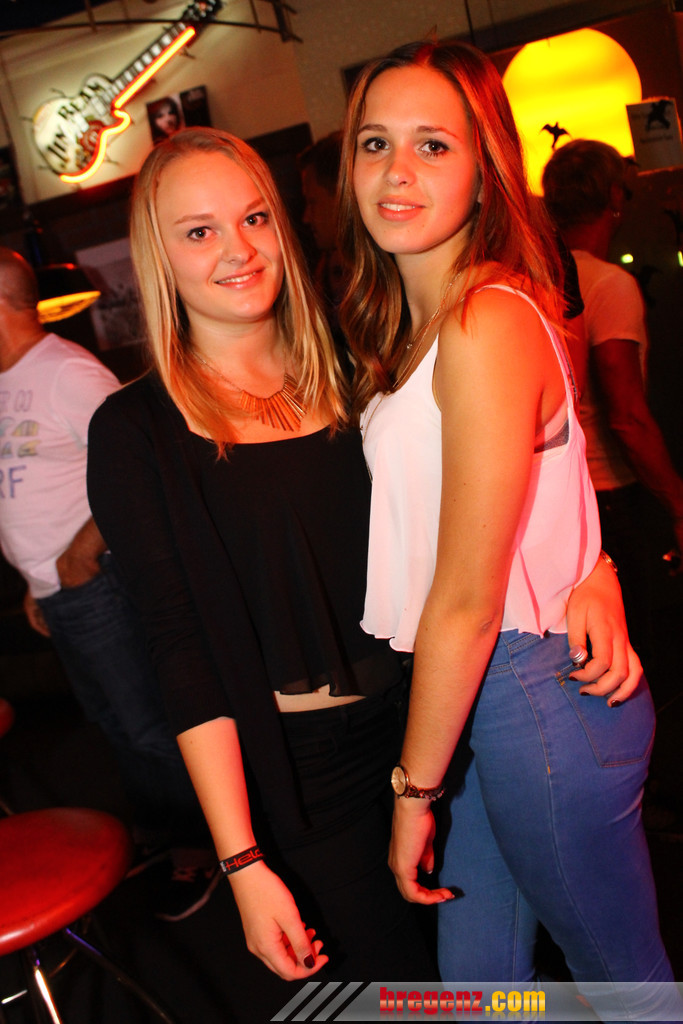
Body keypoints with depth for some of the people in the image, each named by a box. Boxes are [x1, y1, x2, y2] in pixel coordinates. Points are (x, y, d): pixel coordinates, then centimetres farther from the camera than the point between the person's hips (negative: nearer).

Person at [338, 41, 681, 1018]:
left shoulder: (488, 321, -22)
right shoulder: (413, 323, 9)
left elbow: (467, 603, -19)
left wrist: (412, 790, -10)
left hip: (539, 694, -9)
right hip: (488, 692, 9)